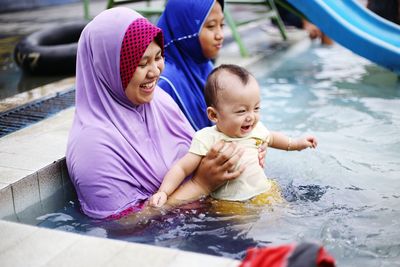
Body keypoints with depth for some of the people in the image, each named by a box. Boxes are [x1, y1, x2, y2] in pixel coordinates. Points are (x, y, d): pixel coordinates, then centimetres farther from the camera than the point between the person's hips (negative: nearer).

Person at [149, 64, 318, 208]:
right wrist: (163, 192, -24)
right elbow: (182, 168, -13)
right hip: (228, 204, -5)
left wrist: (295, 144, 28)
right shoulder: (207, 139, -15)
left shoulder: (257, 129, 3)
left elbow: (270, 138, 28)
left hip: (265, 194, 5)